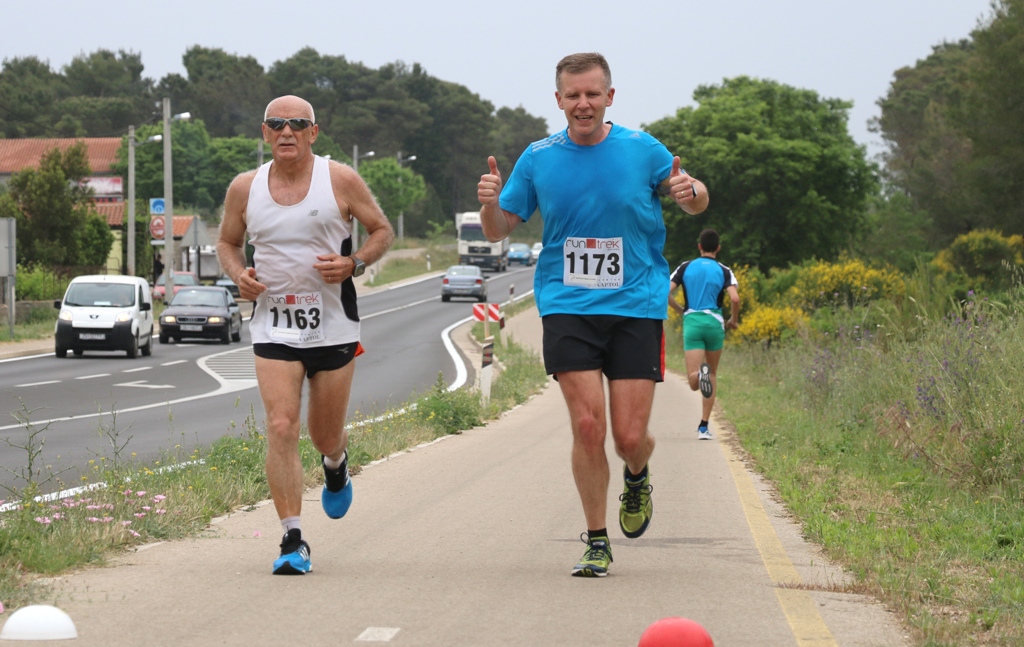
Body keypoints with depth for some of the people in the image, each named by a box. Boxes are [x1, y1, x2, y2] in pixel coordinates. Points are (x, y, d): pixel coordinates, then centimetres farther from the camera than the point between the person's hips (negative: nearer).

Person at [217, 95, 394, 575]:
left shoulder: (340, 181, -3)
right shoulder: (245, 188, 3)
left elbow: (382, 230, 6)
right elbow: (227, 242, 17)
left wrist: (353, 263, -13)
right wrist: (239, 275, -4)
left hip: (333, 324, 0)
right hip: (273, 326, 0)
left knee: (325, 435, 11)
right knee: (281, 427, -15)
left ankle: (336, 465, 50)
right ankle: (293, 540, -12)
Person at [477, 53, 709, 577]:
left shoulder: (643, 150, 0)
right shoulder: (538, 159, 4)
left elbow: (694, 202, 12)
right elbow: (499, 230, 11)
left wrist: (690, 192, -12)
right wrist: (490, 203, -12)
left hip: (636, 305, 0)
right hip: (567, 306, 0)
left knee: (630, 437, -5)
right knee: (587, 425, -11)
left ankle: (637, 479, 33)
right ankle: (597, 543, 4)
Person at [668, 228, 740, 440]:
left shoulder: (685, 268, 7)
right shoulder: (723, 271, 2)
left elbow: (666, 293, -2)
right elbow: (734, 298, -12)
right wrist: (734, 320, 7)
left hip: (692, 321, 0)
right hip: (714, 322, 0)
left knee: (693, 382, -3)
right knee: (712, 374, 17)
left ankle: (699, 374, -43)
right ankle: (704, 426, 13)